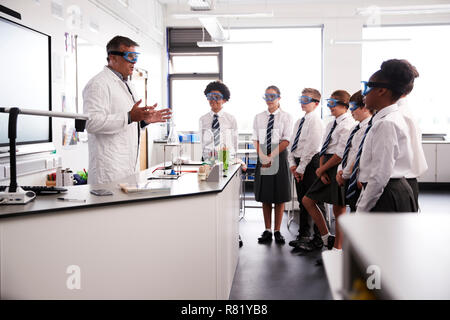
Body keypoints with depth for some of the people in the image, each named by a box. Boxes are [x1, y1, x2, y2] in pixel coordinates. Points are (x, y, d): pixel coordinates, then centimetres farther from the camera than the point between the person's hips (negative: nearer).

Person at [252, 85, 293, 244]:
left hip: (279, 157, -2)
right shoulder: (258, 117, 10)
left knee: (280, 196, 2)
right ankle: (267, 231, 15)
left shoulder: (286, 117, 1)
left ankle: (277, 231, 11)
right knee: (264, 196, 6)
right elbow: (256, 139, 6)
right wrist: (262, 157, -9)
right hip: (262, 158, 3)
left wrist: (271, 156, -14)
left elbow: (286, 140, -7)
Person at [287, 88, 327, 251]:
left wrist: (301, 167, -15)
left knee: (315, 201, -1)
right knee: (302, 200, 13)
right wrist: (292, 163, 2)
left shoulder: (316, 121, -10)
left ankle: (318, 237, 9)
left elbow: (312, 147, -16)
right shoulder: (299, 122, 16)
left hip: (311, 164, -8)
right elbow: (292, 143, 15)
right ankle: (303, 234, 23)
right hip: (298, 165, 8)